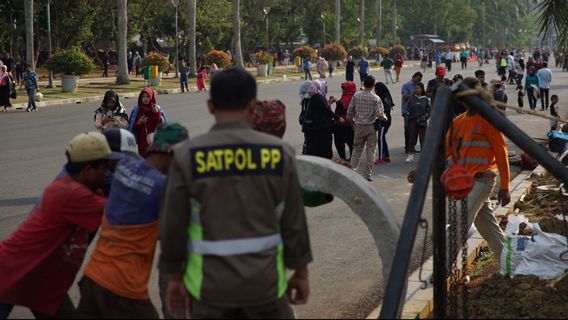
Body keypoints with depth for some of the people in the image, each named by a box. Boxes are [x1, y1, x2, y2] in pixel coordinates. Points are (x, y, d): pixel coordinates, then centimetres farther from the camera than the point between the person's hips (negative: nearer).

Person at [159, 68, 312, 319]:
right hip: (264, 281, 1)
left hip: (210, 283, -1)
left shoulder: (187, 156, -9)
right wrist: (301, 272, 10)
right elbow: (294, 221, -1)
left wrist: (175, 277, 6)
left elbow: (173, 224, -6)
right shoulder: (279, 153, -6)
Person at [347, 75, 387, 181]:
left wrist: (352, 121, 20)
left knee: (357, 149, 11)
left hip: (359, 126, 2)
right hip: (371, 127, -2)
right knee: (371, 150, 6)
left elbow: (349, 112, 2)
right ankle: (367, 174, 6)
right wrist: (385, 118, 8)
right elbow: (379, 115, -14)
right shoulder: (376, 98, -11)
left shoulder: (356, 96, -3)